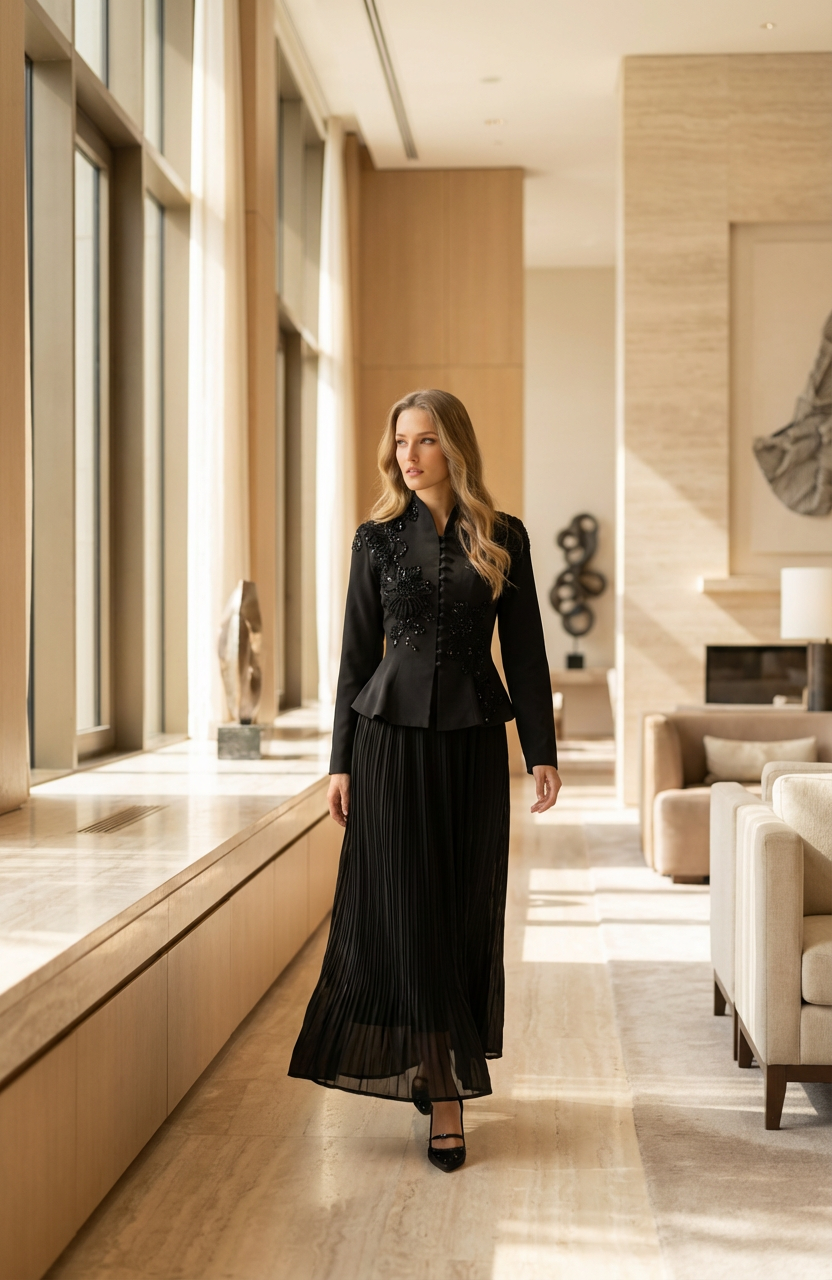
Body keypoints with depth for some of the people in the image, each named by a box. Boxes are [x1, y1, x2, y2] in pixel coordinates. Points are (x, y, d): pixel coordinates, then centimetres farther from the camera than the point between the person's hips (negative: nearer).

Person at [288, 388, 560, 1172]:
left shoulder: (503, 538, 4)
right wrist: (341, 761, 0)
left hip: (472, 738, 1)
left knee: (465, 910, 5)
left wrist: (542, 750, -2)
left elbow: (524, 650, 4)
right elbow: (357, 652, 4)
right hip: (393, 733, -1)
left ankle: (443, 1072, 22)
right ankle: (443, 1093, 3)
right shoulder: (378, 539, 3)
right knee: (406, 910, -3)